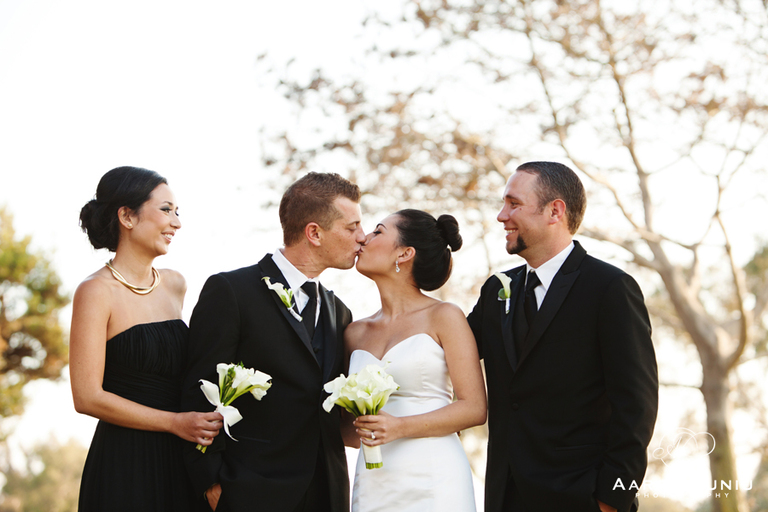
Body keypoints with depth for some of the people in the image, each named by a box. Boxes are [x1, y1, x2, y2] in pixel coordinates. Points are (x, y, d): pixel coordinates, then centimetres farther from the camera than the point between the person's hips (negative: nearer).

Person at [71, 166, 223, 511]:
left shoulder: (175, 285, 10)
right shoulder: (97, 291, -10)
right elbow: (87, 397, -15)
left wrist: (203, 421, 11)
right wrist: (174, 422, -15)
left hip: (178, 462, 6)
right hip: (123, 465, -6)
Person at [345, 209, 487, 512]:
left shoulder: (443, 317, -1)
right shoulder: (355, 333, 11)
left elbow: (474, 408, -7)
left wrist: (400, 427, -16)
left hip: (433, 483, -4)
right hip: (373, 485, 4)